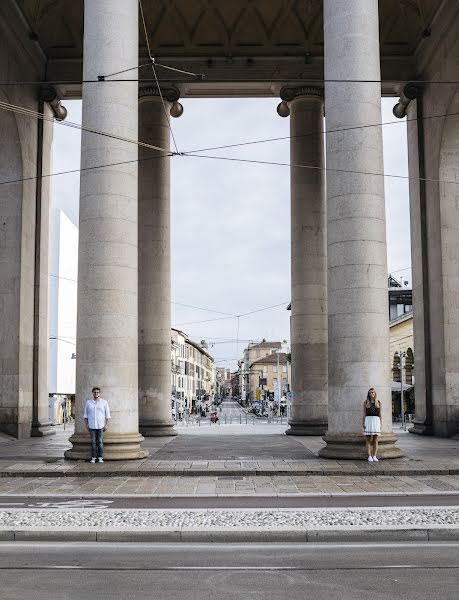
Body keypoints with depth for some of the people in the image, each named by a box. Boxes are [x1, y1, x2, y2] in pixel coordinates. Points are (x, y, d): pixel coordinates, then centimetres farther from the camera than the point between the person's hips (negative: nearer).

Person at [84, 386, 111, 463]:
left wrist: (106, 425, -3)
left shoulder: (104, 402, 3)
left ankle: (100, 458, 3)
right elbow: (85, 414, 11)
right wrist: (86, 424, 3)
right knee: (93, 442, 1)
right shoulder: (88, 402, 7)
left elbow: (107, 414, 3)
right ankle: (93, 458, 6)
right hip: (92, 426, 1)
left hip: (101, 425, -1)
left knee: (100, 442, -2)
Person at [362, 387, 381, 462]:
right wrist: (364, 423, -6)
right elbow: (364, 413, 4)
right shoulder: (366, 402, 6)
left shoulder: (378, 402, 8)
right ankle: (369, 457, 1)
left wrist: (380, 424, 3)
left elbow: (380, 414, 10)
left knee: (375, 440, 1)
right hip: (368, 420, -1)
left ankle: (374, 456, 5)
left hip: (376, 421, 1)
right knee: (368, 440, -1)